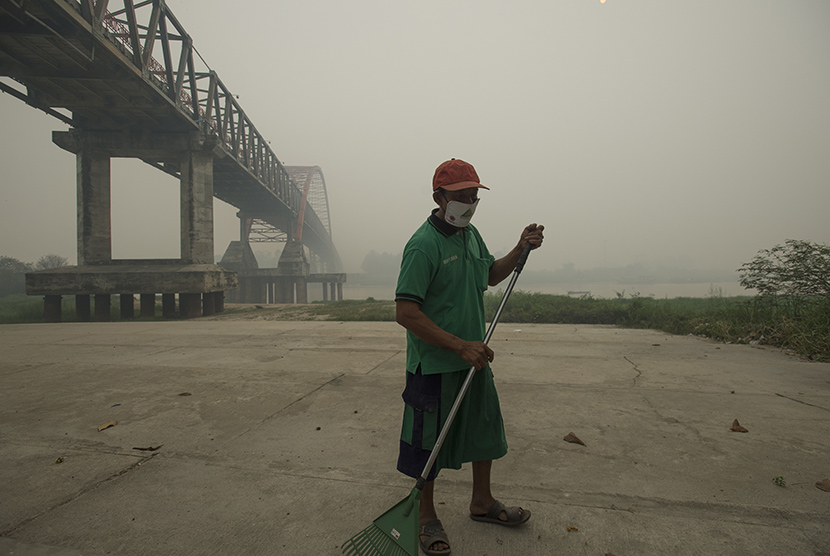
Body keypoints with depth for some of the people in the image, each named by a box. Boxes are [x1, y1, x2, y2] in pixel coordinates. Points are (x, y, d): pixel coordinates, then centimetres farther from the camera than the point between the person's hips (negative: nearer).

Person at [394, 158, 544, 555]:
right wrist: (460, 345, -25)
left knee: (485, 430, 21)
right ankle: (427, 516, 31)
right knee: (429, 442, 8)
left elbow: (491, 275, 24)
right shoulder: (423, 245, -20)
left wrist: (521, 248, 8)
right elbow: (405, 313, -25)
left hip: (474, 358, 9)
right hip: (434, 365, -8)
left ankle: (482, 502, 44)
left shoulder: (471, 234, 7)